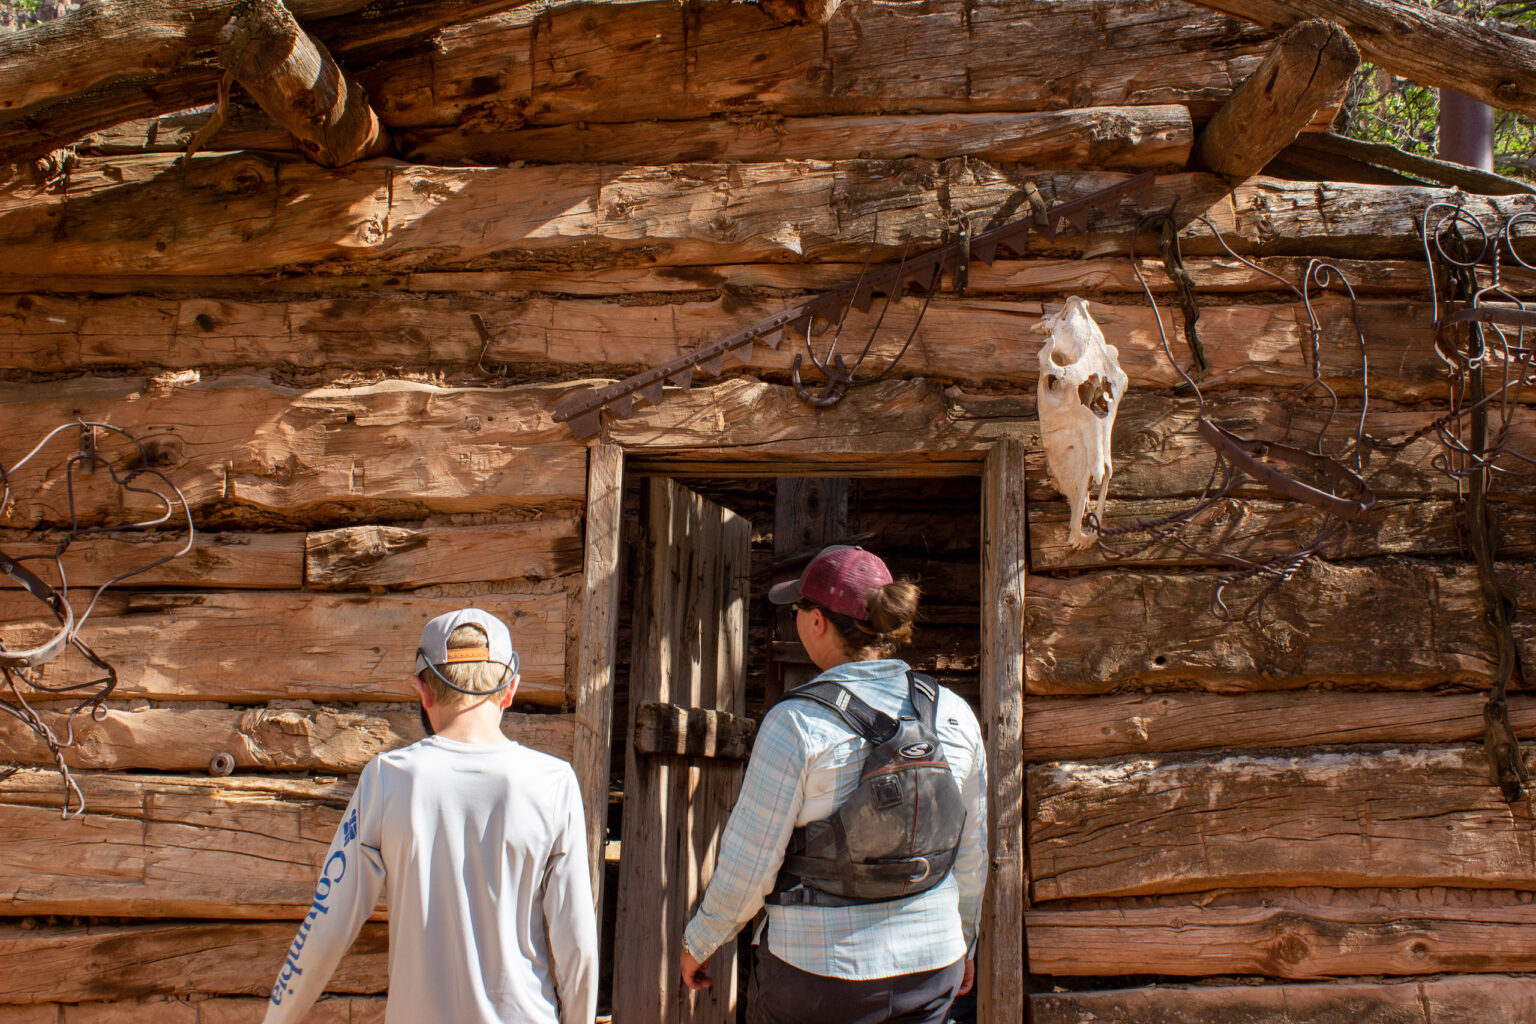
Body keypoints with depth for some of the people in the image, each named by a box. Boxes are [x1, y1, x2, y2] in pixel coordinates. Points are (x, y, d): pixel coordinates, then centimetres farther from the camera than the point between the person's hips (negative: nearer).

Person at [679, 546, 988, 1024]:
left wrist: (698, 940, 5)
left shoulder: (797, 722, -17)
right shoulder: (954, 714, -3)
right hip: (931, 969, 4)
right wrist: (962, 942, 24)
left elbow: (749, 864, -12)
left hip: (820, 973, -4)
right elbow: (971, 853, 8)